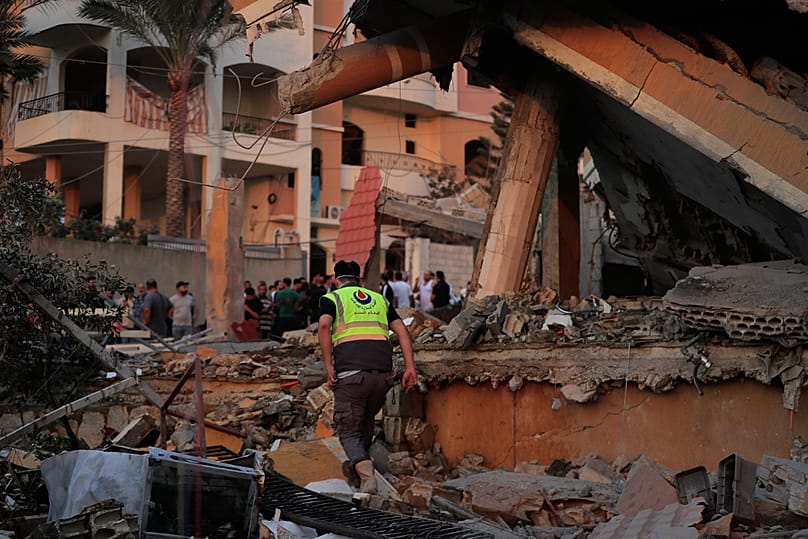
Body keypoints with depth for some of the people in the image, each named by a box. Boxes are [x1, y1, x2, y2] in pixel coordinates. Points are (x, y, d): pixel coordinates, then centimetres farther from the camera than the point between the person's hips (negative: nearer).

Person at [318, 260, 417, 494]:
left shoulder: (331, 298, 14)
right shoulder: (379, 299, 26)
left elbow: (324, 326, -8)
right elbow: (402, 330, 13)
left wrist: (329, 367, -8)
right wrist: (410, 368, 7)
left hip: (351, 371, -4)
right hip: (383, 371, 4)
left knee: (348, 430, 5)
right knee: (366, 422, 27)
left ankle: (364, 468, -20)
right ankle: (355, 468, 35)